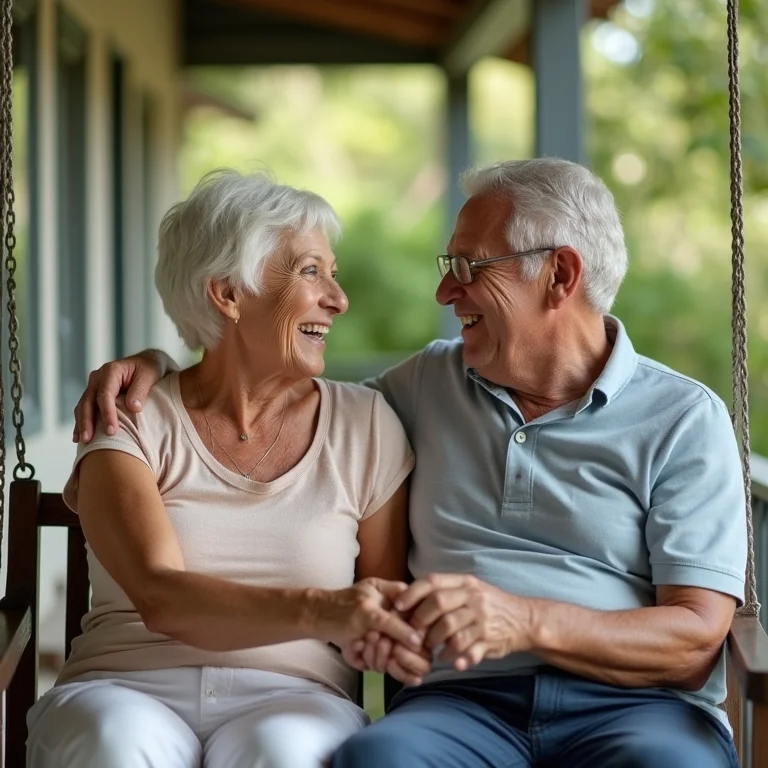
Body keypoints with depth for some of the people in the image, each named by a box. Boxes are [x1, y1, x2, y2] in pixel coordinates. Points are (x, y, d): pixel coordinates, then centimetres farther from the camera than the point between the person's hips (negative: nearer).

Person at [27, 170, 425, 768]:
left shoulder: (364, 423, 9)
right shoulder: (133, 421, 1)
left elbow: (385, 599, 12)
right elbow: (160, 599, -14)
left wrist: (375, 630, -13)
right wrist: (317, 610, -30)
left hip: (291, 698, 1)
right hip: (128, 687, -1)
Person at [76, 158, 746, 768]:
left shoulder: (684, 420, 6)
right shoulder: (432, 381, 20)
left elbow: (695, 641, -4)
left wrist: (525, 622, -20)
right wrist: (159, 363, 19)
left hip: (634, 706, -1)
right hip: (467, 699, 2)